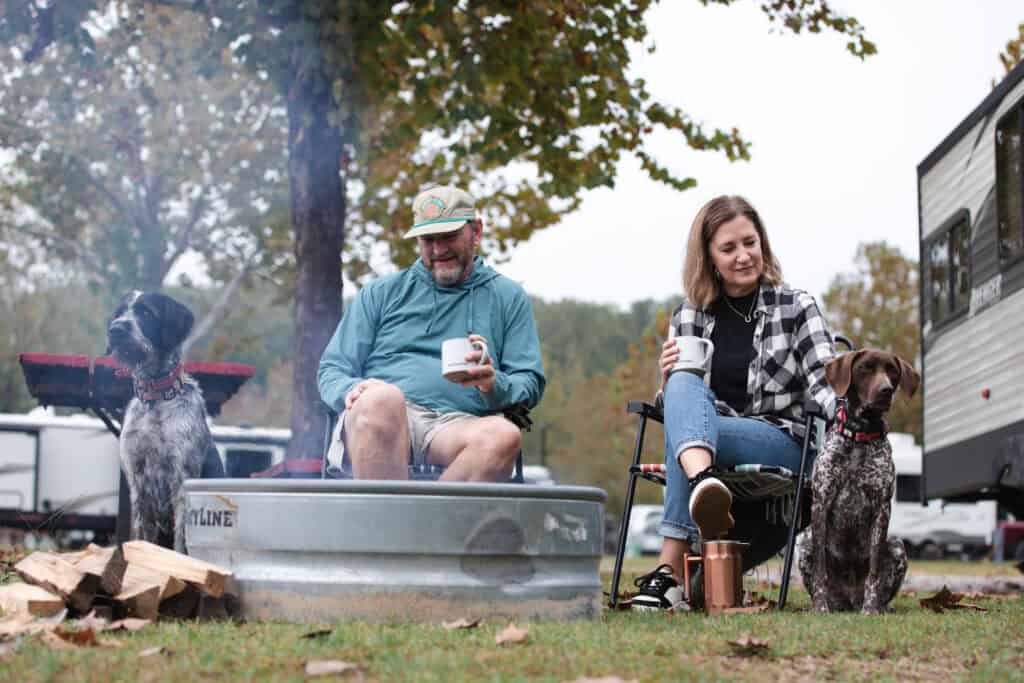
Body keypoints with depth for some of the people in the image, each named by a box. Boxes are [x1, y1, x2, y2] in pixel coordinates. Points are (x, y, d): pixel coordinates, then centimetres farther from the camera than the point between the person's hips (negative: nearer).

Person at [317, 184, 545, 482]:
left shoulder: (508, 298, 23)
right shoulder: (381, 293, 23)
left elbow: (530, 384, 17)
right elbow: (332, 369, 19)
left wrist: (494, 385, -9)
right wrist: (351, 390, -7)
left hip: (457, 424, 0)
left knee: (503, 435, -37)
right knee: (383, 397, -38)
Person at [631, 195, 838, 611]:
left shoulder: (795, 307, 5)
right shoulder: (690, 315, 14)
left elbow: (824, 380, -8)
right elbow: (673, 400, 17)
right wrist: (669, 378, -8)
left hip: (783, 447, -3)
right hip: (704, 440, 3)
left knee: (680, 432, -32)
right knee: (684, 383, -32)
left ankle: (671, 570, -44)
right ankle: (702, 481, -62)